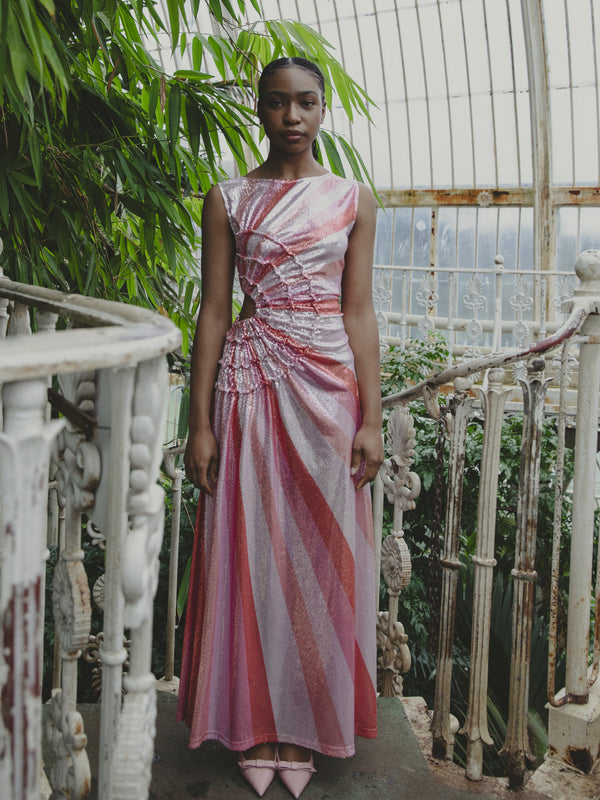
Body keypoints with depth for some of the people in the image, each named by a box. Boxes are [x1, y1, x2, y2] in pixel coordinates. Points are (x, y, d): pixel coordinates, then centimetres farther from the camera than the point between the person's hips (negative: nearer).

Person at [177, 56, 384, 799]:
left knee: (319, 555, 6)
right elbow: (213, 309, 1)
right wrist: (201, 423, -4)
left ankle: (306, 723, 22)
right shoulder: (227, 198, 4)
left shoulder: (353, 199, 7)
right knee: (250, 551, 4)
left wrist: (370, 418, -3)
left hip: (329, 386, 1)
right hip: (249, 384, -1)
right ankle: (255, 724, 21)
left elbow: (359, 310, 4)